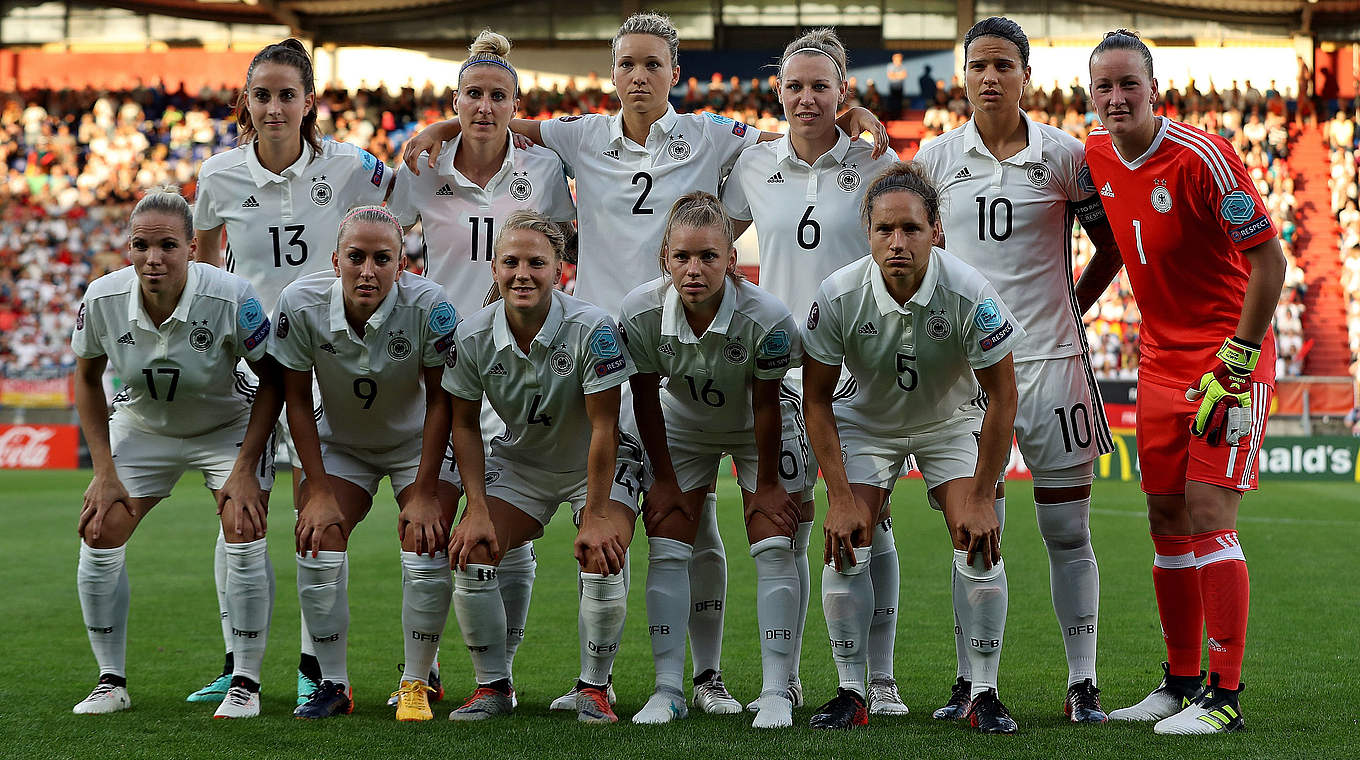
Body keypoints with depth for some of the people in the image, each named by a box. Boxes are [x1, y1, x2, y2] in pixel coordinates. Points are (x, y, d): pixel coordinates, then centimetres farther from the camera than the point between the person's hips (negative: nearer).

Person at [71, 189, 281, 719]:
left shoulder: (232, 298, -31)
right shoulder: (103, 299, -22)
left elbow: (272, 381, -16)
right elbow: (87, 378, -3)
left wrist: (244, 470, -20)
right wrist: (104, 472, -7)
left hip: (228, 426, -3)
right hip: (141, 427, 3)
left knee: (244, 534, -20)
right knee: (99, 534, -8)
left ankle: (245, 683, -6)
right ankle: (111, 682, 6)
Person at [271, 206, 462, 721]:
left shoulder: (429, 307, -30)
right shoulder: (301, 303, -25)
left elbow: (440, 401, -18)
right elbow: (297, 399, -12)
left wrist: (424, 494, -19)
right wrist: (319, 491, -14)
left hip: (418, 443, -2)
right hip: (340, 442, 2)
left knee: (426, 550, -16)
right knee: (317, 542, -13)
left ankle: (416, 683, 2)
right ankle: (333, 684, 2)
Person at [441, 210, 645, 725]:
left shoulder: (592, 329, -27)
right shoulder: (473, 336, -17)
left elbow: (603, 428, -23)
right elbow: (465, 426, -4)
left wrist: (594, 517, -24)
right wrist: (477, 510, -12)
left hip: (596, 465, -3)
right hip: (519, 460, 3)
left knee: (602, 559, -25)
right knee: (470, 553, -15)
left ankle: (594, 689, -5)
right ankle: (493, 686, 3)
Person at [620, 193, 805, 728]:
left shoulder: (767, 318, -35)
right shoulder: (641, 312, -29)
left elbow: (765, 405, -22)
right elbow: (645, 398, -14)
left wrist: (766, 483, -12)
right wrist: (664, 479, -7)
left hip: (759, 431, -2)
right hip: (681, 427, 2)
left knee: (774, 549, -10)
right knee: (665, 549, -6)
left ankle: (776, 693, -6)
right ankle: (668, 691, -1)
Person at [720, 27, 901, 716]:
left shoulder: (874, 163, -1)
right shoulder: (755, 166, 7)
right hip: (782, 367, 2)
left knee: (868, 521, 0)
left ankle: (879, 678, 7)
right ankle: (783, 679, 12)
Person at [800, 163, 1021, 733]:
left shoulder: (968, 293, -29)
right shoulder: (840, 295, -26)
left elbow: (1001, 396, -18)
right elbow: (816, 398, -14)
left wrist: (981, 497, -17)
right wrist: (839, 496, -17)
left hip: (952, 423, -1)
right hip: (866, 422, 1)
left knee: (979, 545, -15)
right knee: (845, 545, -14)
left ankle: (984, 695, -4)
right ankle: (851, 692, -2)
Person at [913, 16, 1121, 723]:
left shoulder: (1065, 154, -1)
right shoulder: (935, 157, 4)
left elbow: (1111, 241, 11)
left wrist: (1073, 300, 5)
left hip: (1051, 355, -1)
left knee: (1068, 531, 3)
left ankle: (1082, 684, 10)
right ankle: (969, 682, 12)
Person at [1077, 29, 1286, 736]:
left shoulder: (1201, 157, -19)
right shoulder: (1097, 157, 2)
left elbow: (1269, 260, -17)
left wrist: (1234, 365, -18)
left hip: (1228, 354, -7)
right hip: (1159, 356, 7)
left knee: (1207, 517, -13)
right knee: (1166, 523, 8)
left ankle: (1224, 697, -9)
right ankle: (1180, 683, 18)